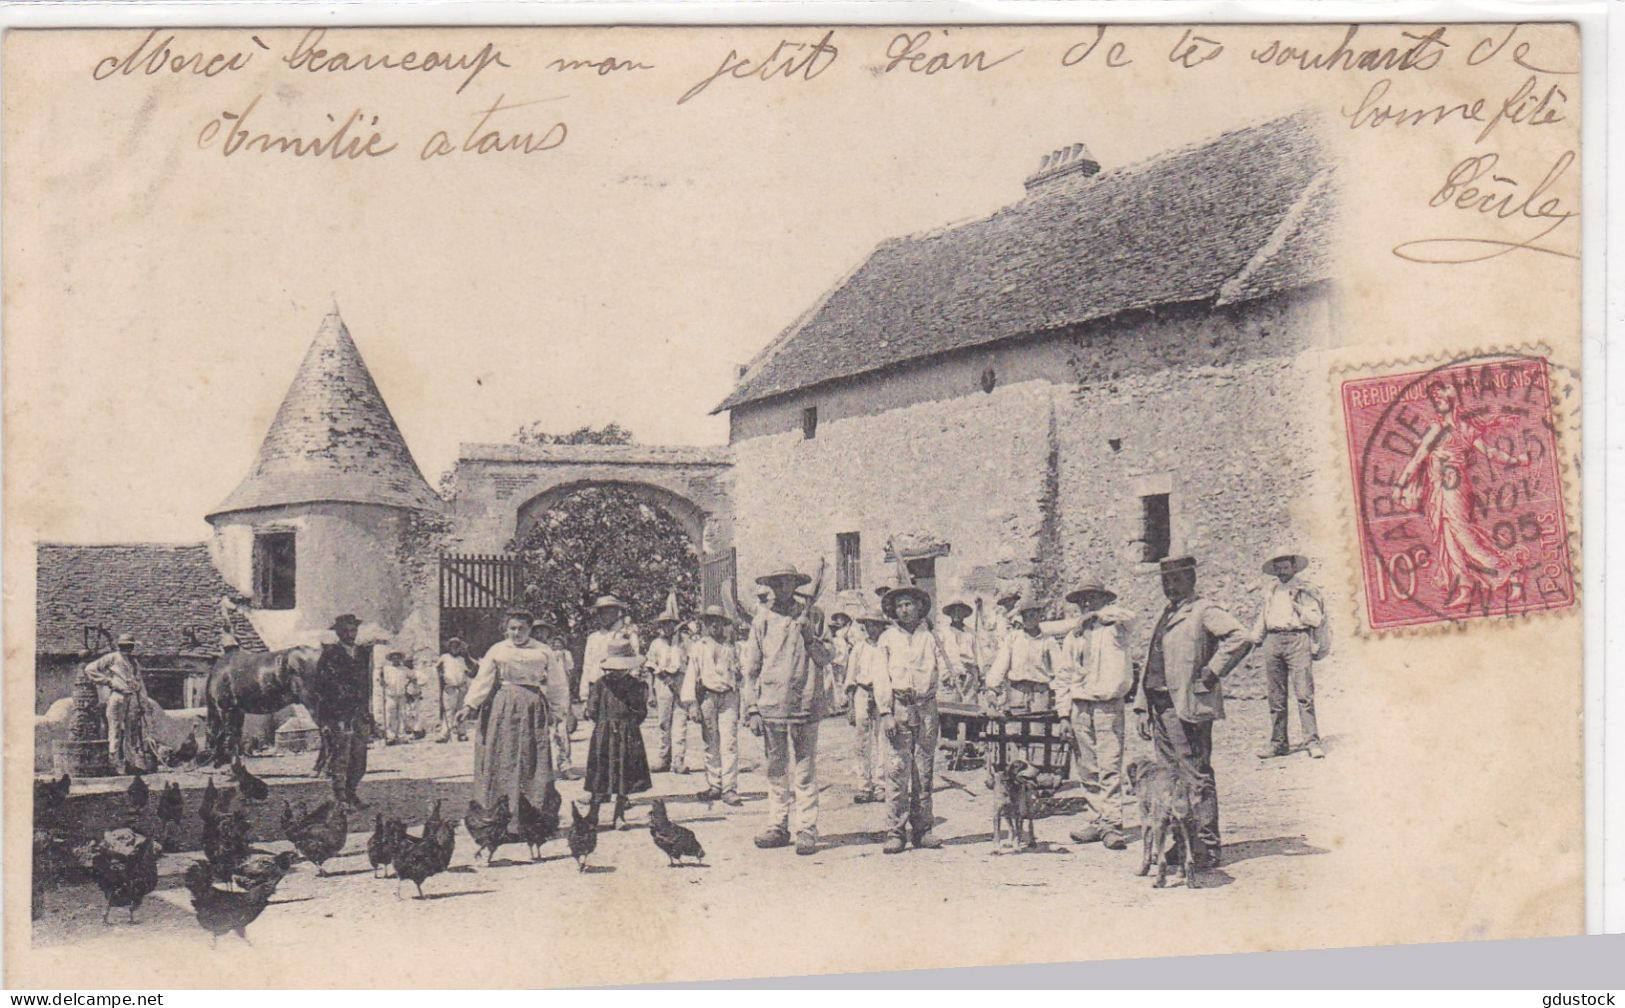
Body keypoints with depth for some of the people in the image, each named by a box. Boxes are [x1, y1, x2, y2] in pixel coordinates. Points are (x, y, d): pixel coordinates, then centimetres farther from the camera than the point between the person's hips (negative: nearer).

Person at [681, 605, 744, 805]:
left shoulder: (731, 648, 17)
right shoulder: (698, 646, 9)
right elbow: (690, 674, 3)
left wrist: (739, 706, 20)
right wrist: (691, 703, -6)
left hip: (728, 697, 1)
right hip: (706, 696, -1)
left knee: (729, 743, -8)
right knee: (711, 744, 3)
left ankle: (729, 788, -10)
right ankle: (713, 786, 11)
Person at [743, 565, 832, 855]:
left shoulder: (809, 615, 7)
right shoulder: (761, 620, 8)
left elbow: (825, 657, 2)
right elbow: (751, 667, 9)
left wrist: (809, 634, -14)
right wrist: (751, 709, 5)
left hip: (804, 704, -2)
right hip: (770, 705, 2)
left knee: (805, 771, -2)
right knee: (775, 770, 8)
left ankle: (807, 829, 2)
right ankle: (777, 826, 16)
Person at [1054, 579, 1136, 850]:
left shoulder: (1113, 626, 5)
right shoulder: (1071, 637, 17)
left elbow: (1127, 616, -19)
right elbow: (1063, 675, 17)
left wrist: (1097, 614, -8)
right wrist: (1064, 712, 9)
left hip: (1108, 704, -5)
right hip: (1080, 706, 5)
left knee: (1110, 767, -10)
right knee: (1087, 769, 6)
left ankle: (1112, 824, -11)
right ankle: (1096, 820, 13)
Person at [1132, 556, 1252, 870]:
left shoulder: (1204, 611, -5)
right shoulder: (1166, 615, 21)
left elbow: (1239, 638, -20)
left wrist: (1212, 673, -16)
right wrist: (1144, 709, 17)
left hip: (1188, 707, -9)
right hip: (1160, 707, 9)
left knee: (1197, 778, -6)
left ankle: (1207, 847, -3)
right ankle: (1178, 845, 18)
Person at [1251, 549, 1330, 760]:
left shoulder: (1305, 589, 7)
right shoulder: (1269, 591, 19)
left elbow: (1316, 619, 1)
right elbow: (1262, 618, 23)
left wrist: (1297, 605, -6)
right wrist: (1255, 640, 14)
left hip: (1297, 640, -4)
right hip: (1273, 641, 4)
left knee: (1304, 693, -11)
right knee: (1275, 697, 4)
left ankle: (1312, 742, -10)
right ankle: (1278, 743, 8)